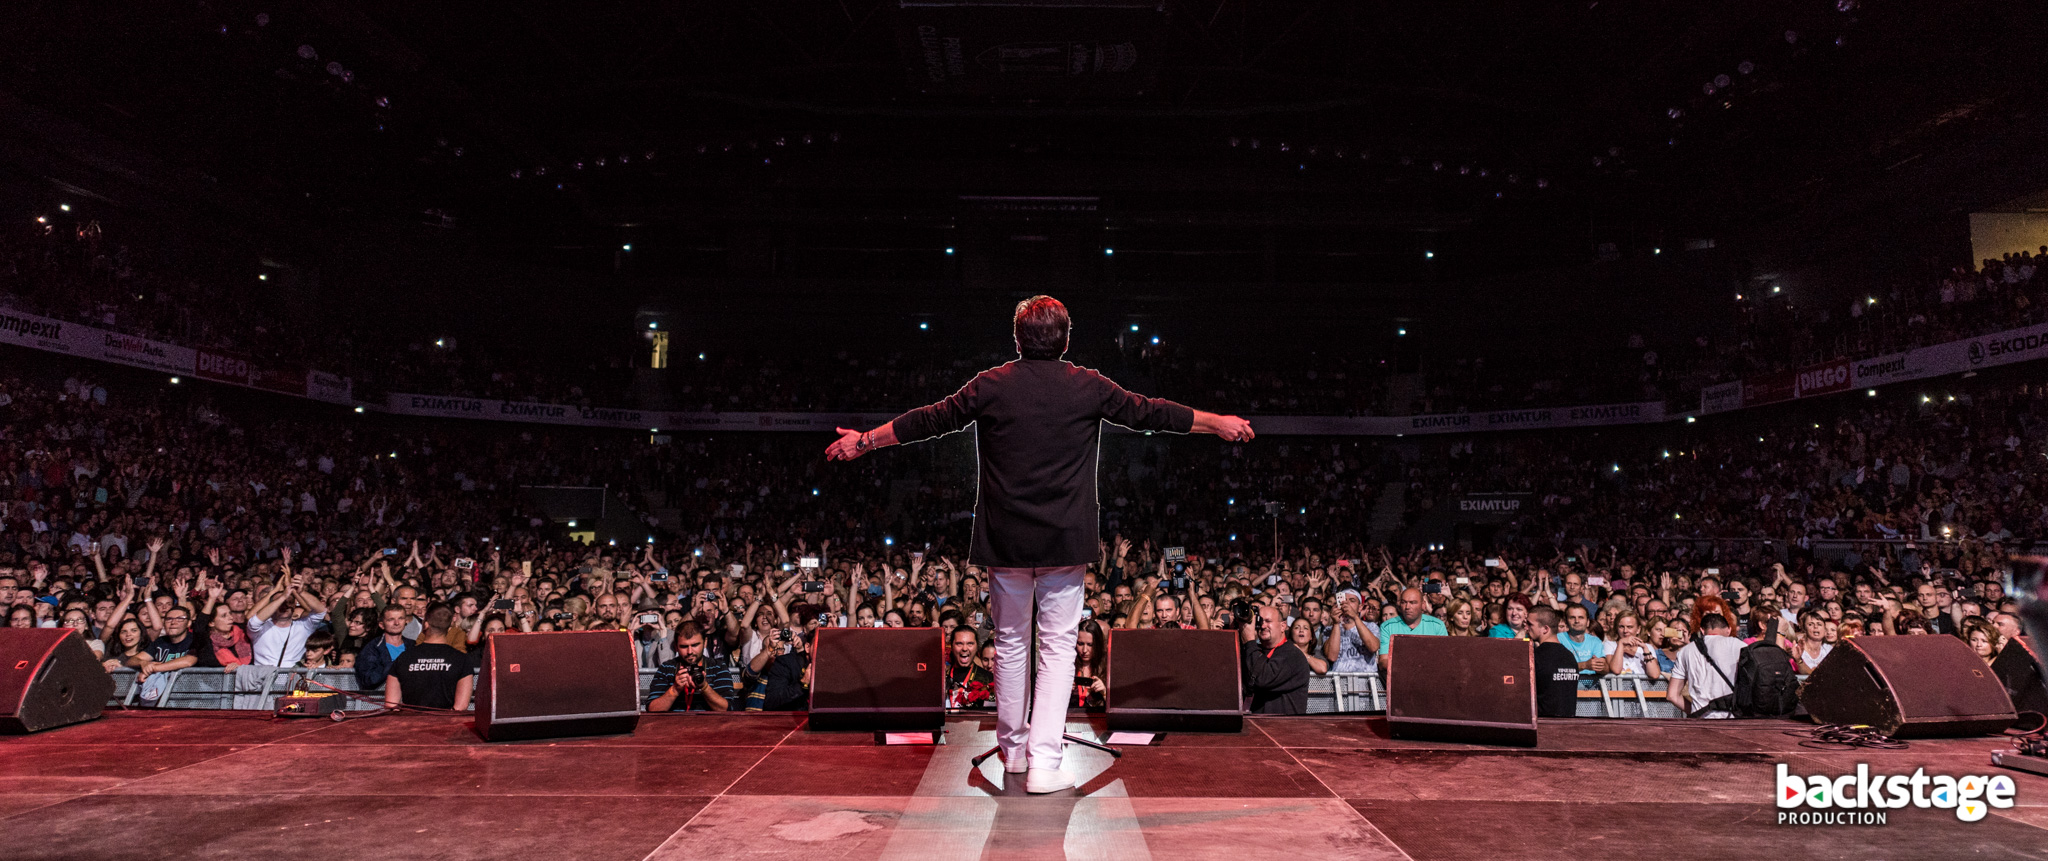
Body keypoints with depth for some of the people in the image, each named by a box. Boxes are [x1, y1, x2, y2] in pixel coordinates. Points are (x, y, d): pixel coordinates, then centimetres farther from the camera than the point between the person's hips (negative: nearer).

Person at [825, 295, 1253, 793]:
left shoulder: (991, 386, -1)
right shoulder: (1089, 387, -1)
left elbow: (928, 421, 6)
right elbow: (1152, 414, 9)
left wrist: (863, 442, 20)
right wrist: (1220, 424, 24)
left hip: (1005, 539, 1)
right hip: (1066, 540, -1)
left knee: (1010, 641, 15)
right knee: (1057, 644, 3)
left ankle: (1013, 748, 29)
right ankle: (1044, 761, -3)